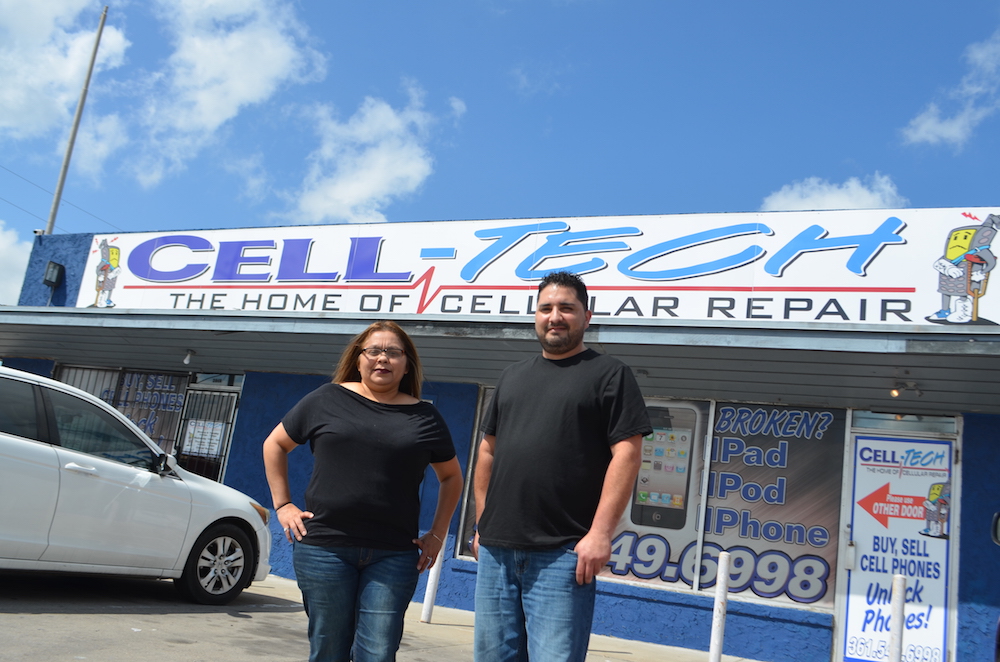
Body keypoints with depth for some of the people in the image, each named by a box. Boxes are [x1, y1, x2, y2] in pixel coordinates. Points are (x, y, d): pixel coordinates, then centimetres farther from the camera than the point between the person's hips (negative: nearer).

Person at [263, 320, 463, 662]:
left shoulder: (424, 416, 6)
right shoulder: (327, 399, 5)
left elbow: (451, 476, 18)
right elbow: (274, 444, 15)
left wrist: (437, 535, 10)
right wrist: (282, 505, 8)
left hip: (393, 557, 0)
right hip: (324, 548, 0)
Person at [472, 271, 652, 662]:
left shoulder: (609, 374, 1)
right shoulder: (513, 377, 18)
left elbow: (627, 454, -7)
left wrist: (600, 532, -15)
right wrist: (482, 524, 15)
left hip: (561, 555, -5)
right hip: (496, 549, 6)